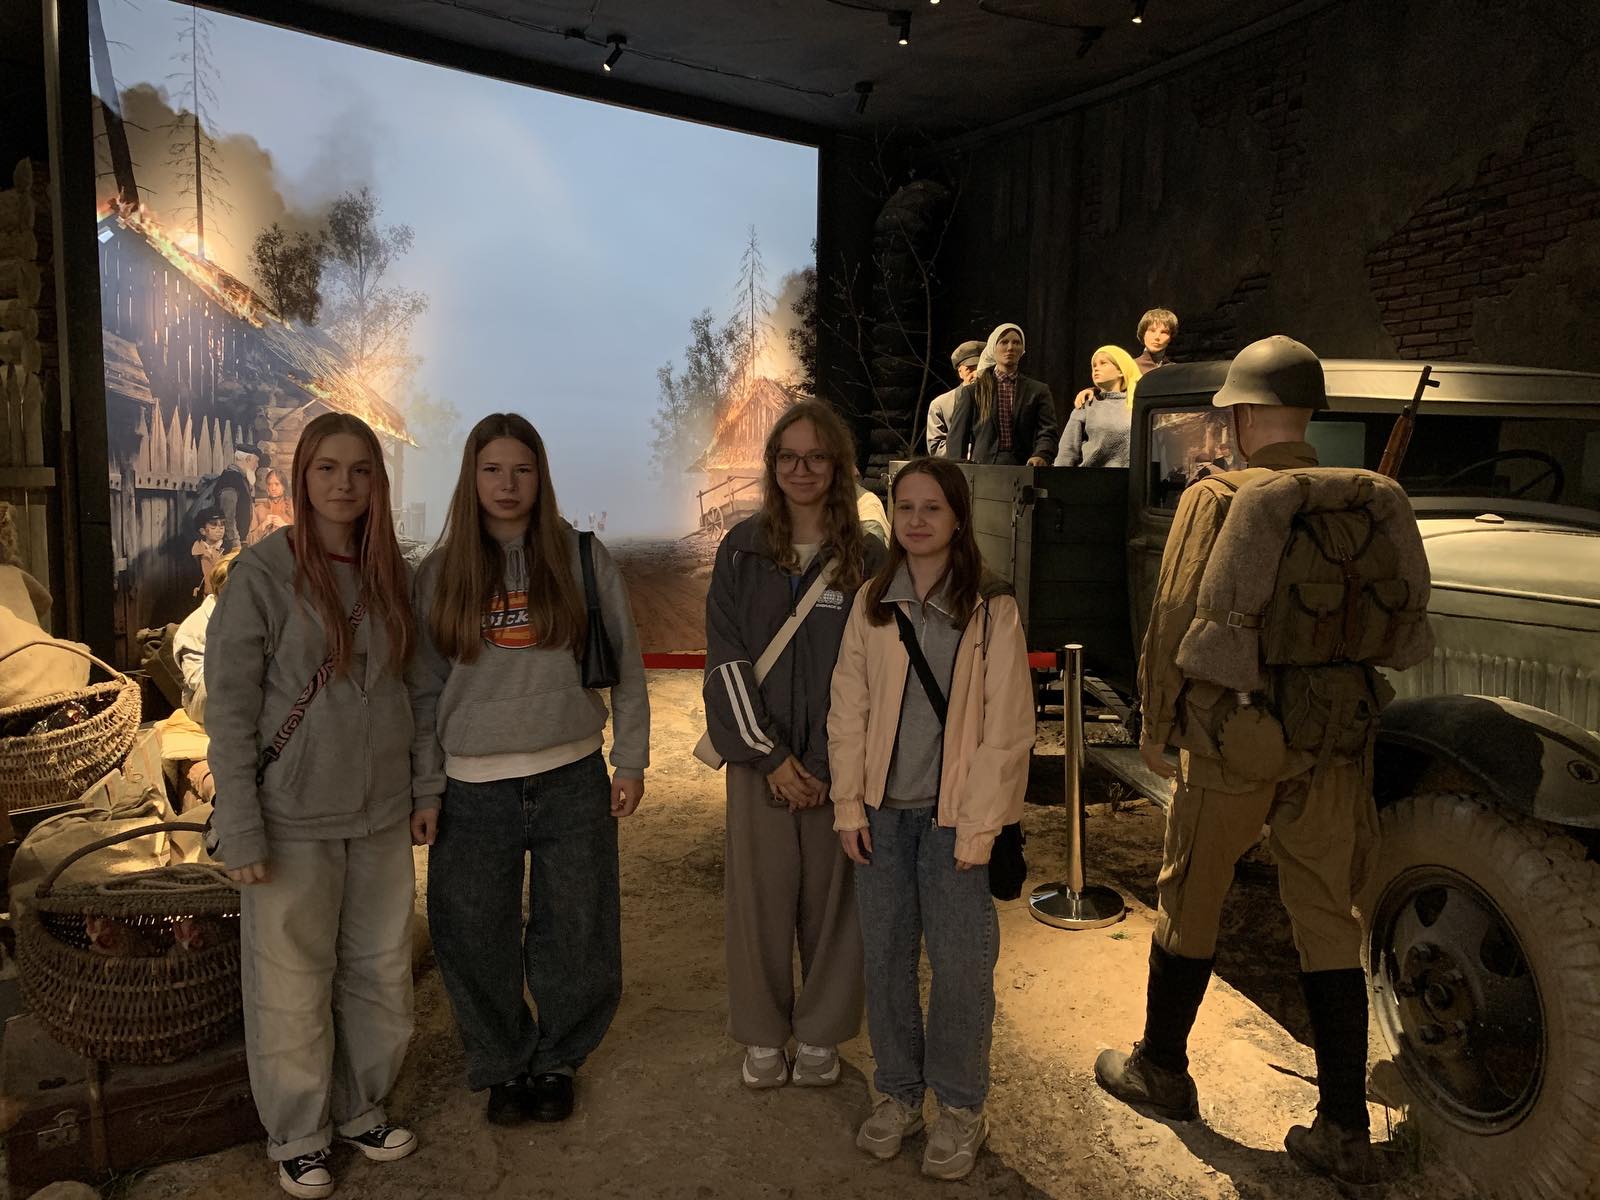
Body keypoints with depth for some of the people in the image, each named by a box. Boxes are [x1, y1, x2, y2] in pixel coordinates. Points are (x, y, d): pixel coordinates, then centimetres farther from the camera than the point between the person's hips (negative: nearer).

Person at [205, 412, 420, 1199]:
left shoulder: (389, 573, 4)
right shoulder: (263, 573, -10)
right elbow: (228, 707, -10)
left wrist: (422, 789, 8)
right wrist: (240, 829, -13)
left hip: (382, 812, 5)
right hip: (295, 817, -4)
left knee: (380, 972, 13)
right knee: (294, 983, 7)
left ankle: (362, 1110, 33)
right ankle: (298, 1136, 27)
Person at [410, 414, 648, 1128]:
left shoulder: (583, 559, 0)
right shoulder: (439, 574, 3)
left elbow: (625, 665, 4)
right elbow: (424, 690, 5)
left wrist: (631, 760, 1)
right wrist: (426, 791, 2)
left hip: (573, 779, 0)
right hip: (473, 788, 1)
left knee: (576, 937, 8)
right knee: (477, 943, 9)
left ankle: (557, 1062, 32)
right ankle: (501, 1068, 32)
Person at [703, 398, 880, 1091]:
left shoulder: (864, 558, 0)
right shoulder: (742, 549, 1)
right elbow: (726, 660, -3)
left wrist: (825, 764, -9)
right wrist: (769, 755, -9)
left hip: (838, 759, 0)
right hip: (759, 755, 1)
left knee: (830, 897, 8)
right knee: (760, 897, 7)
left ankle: (821, 1034, 28)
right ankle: (763, 1035, 26)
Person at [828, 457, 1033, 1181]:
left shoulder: (992, 610, -7)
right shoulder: (871, 604, 3)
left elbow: (1006, 727, -7)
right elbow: (847, 711, 6)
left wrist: (979, 824, -10)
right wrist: (849, 805, 1)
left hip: (954, 815, -3)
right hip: (882, 810, 3)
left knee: (959, 964, 4)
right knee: (885, 956, 11)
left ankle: (960, 1106, 25)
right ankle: (897, 1093, 30)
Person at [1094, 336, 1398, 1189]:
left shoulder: (1215, 500, -11)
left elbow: (1173, 621, -11)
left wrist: (1156, 725, 0)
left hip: (1232, 736, -4)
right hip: (1331, 741, 4)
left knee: (1188, 903, 13)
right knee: (1329, 924, 11)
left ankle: (1161, 1071, 31)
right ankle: (1345, 1133, 18)